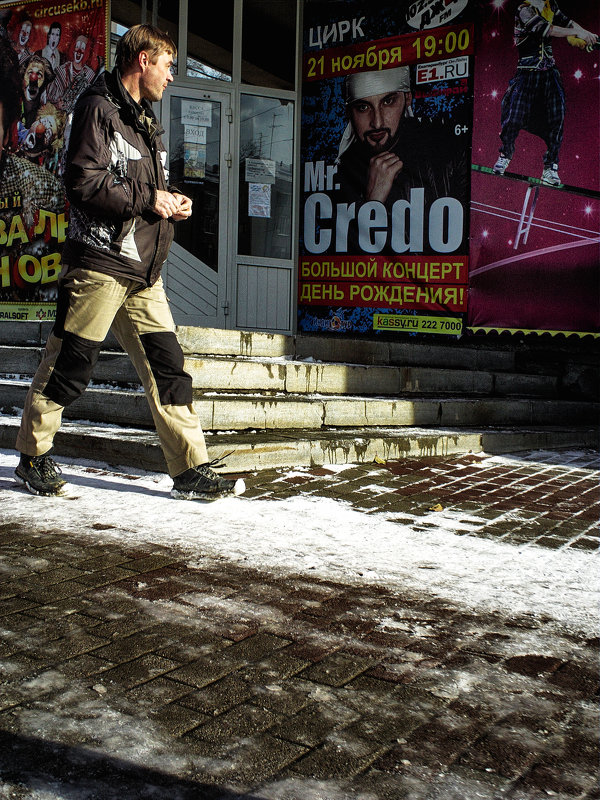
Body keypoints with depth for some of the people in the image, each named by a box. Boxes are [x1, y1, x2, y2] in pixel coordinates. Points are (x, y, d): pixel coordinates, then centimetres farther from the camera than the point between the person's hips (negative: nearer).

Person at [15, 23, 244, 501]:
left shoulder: (145, 120, 24)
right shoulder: (99, 108, -5)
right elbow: (83, 183, -16)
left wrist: (173, 202, 9)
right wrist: (148, 200, -11)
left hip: (144, 270, 8)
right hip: (99, 262, -8)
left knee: (167, 366, 2)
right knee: (69, 366, 0)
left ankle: (192, 471, 4)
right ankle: (33, 457, 18)